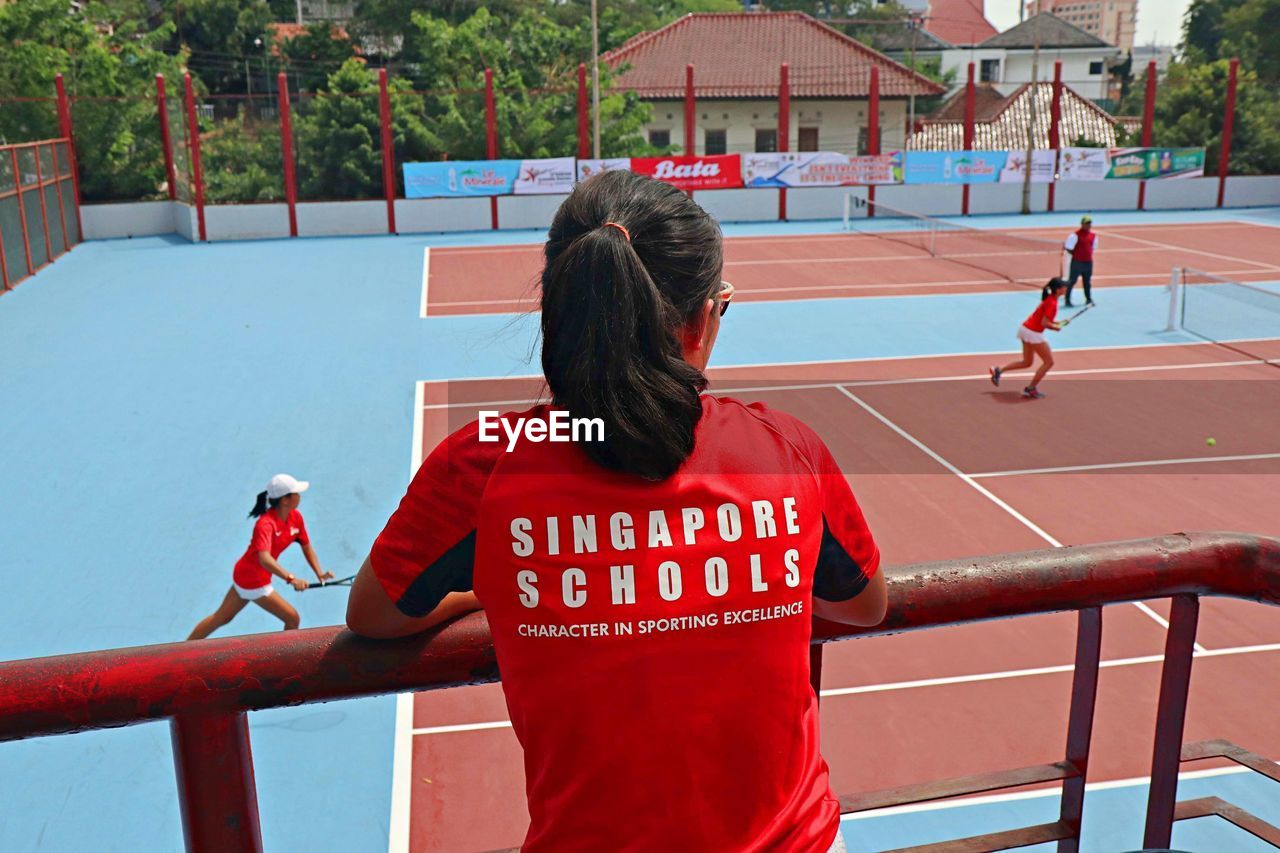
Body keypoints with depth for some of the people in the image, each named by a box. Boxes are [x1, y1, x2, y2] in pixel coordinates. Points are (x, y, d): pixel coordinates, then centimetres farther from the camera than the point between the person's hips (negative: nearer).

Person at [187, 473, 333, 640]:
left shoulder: (296, 517, -6)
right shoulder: (266, 524, -31)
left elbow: (306, 547, 4)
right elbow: (264, 559, -45)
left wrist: (319, 573, -9)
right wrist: (291, 578, -56)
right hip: (254, 582, -9)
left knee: (221, 618, 22)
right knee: (293, 619, -3)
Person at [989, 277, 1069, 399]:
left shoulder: (1048, 299, 10)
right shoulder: (1052, 303, -19)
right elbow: (1044, 323, -24)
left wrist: (1058, 323, 9)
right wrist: (1056, 327, -8)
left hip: (1025, 328, 9)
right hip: (1033, 333, -9)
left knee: (1027, 362, 18)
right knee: (1049, 362, 1)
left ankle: (998, 371, 12)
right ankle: (1031, 389, 3)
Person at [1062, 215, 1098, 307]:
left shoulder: (1093, 235, 7)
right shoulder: (1075, 234, -13)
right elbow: (1068, 248, -12)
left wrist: (1089, 254, 8)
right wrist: (1075, 254, -7)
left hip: (1088, 262, 7)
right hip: (1077, 262, -6)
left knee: (1087, 281, 16)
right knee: (1072, 281, -2)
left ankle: (1089, 299, 28)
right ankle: (1067, 300, 4)